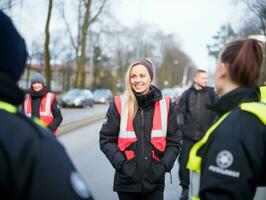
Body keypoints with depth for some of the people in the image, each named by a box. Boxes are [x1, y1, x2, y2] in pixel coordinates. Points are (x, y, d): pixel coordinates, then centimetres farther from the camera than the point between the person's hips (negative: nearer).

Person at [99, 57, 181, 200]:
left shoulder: (165, 104, 1)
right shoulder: (119, 104, -4)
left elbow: (173, 141, 6)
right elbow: (106, 139, -1)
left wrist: (164, 165, -7)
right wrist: (121, 163, -13)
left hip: (155, 182, 1)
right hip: (126, 182, 0)